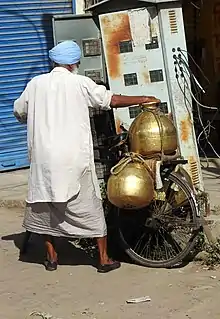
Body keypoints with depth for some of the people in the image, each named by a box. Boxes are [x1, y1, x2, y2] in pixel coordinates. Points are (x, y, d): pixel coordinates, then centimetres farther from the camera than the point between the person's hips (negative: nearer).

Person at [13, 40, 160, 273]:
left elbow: (18, 112, 17)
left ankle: (51, 257, 22)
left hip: (43, 156, 3)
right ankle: (104, 259, 12)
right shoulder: (80, 83, -3)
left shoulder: (35, 84, 6)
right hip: (74, 158, -3)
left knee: (44, 206, 17)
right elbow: (112, 100, -2)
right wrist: (144, 99, 10)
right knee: (90, 208, 7)